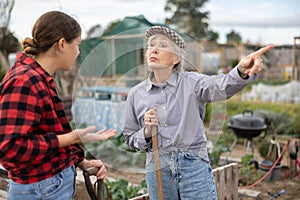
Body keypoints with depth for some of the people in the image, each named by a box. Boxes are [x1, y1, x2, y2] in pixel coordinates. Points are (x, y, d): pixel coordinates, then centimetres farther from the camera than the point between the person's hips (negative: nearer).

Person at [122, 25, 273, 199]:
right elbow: (130, 138, 12)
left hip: (194, 167, -2)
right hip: (157, 170, 2)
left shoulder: (191, 82, -2)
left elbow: (220, 86, -23)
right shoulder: (136, 94, 4)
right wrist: (146, 132, -9)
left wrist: (242, 71, -43)